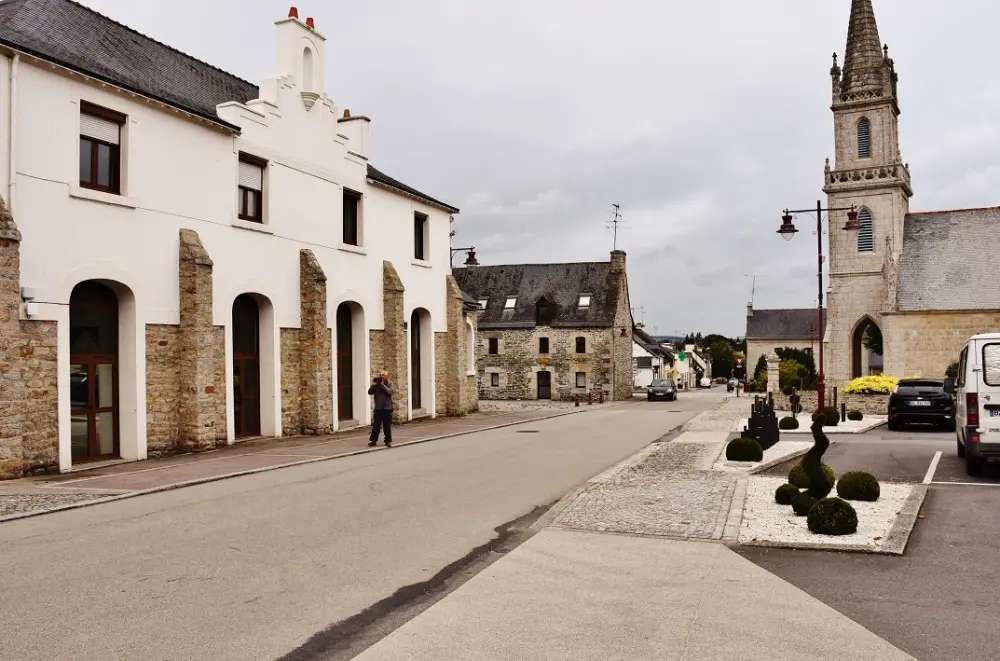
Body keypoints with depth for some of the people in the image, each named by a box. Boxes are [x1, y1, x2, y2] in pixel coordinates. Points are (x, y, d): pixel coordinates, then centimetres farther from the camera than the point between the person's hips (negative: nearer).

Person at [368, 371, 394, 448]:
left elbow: (389, 392, -17)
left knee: (387, 426, 4)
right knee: (376, 425, 4)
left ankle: (388, 441, 13)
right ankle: (373, 440, 12)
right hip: (378, 408, 1)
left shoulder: (389, 384, 0)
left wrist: (382, 384, -18)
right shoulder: (376, 384, 4)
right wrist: (374, 384, -14)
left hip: (387, 408, -1)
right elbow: (370, 392, -2)